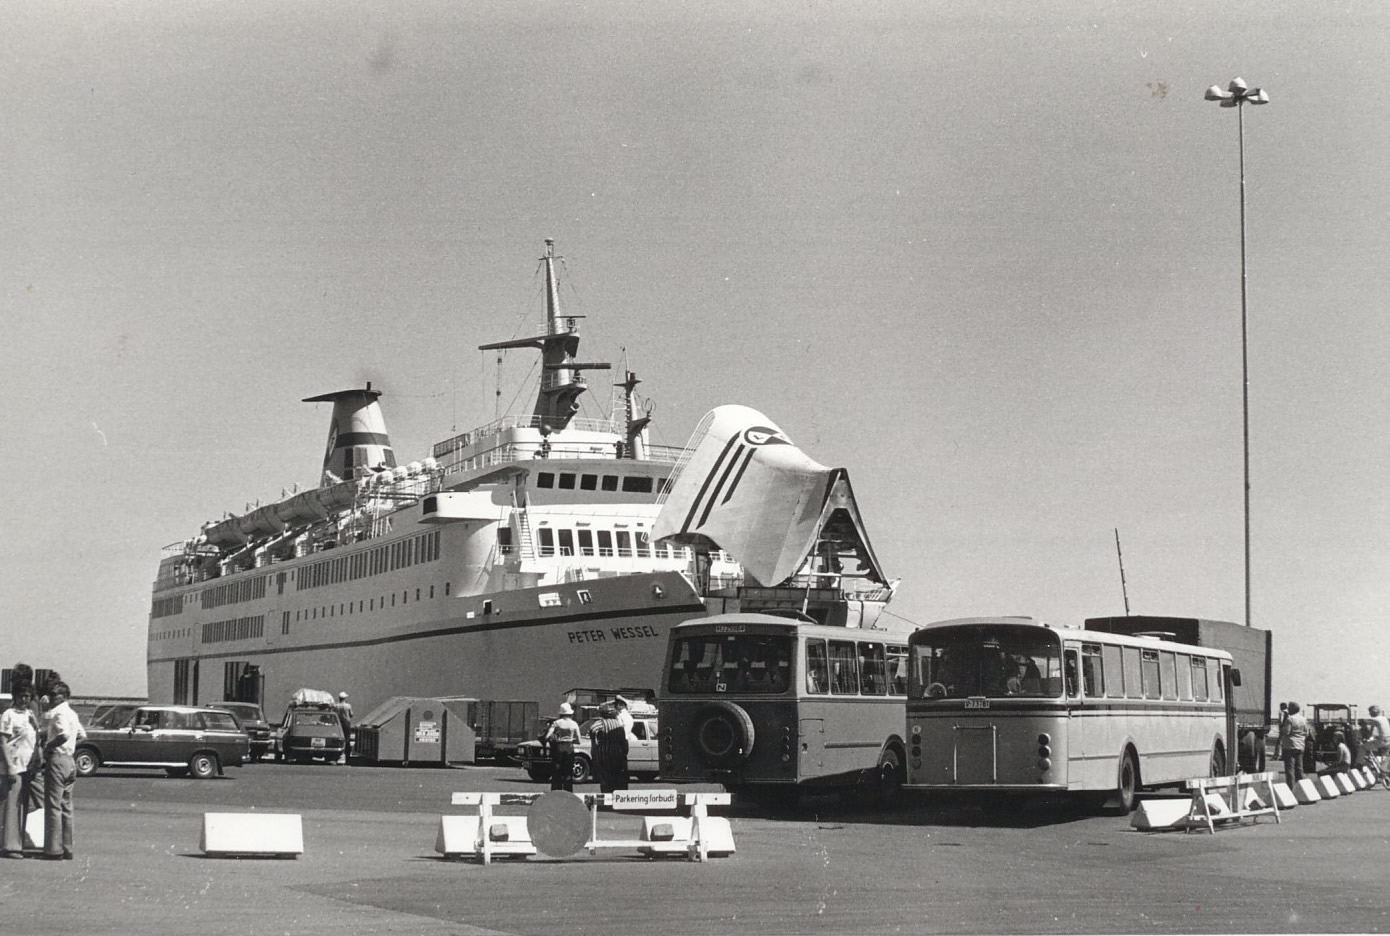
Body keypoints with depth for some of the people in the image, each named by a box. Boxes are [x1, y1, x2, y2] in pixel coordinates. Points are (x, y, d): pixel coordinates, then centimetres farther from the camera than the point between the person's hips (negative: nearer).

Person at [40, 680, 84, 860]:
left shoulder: (59, 712, -12)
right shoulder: (71, 713, 16)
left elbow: (64, 734, -28)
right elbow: (82, 734, 26)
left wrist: (49, 746, -16)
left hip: (56, 759, -9)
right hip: (70, 760, 9)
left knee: (53, 806, -6)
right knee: (66, 807, 12)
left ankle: (54, 849, -6)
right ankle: (67, 848, 13)